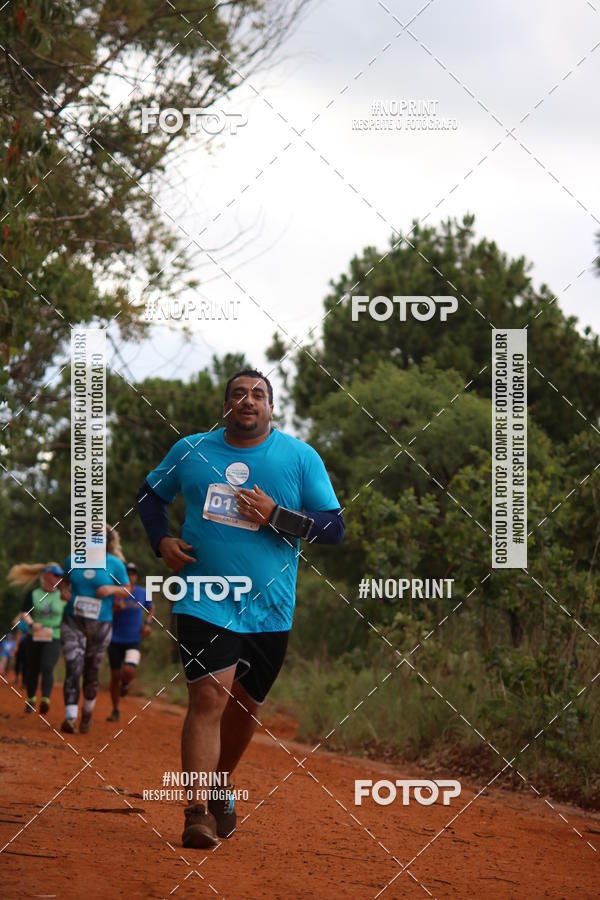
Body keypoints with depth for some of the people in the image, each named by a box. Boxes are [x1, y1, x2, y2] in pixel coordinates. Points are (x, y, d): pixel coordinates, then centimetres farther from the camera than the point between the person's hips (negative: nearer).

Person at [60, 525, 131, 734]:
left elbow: (126, 591, 6)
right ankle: (70, 718, -20)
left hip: (100, 625, 0)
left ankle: (87, 712, 32)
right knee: (73, 668, -14)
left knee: (91, 673, 8)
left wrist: (111, 589, -14)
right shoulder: (72, 561, 5)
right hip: (73, 622, 1)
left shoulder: (115, 565, -2)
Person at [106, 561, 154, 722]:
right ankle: (115, 711, 22)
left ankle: (125, 683, 15)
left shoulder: (142, 593, -1)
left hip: (134, 641, 0)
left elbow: (150, 608, 19)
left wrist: (148, 623, 2)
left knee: (129, 671, -23)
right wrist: (116, 608, -27)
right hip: (115, 640, 0)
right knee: (115, 676, 5)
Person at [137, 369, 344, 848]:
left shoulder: (301, 457, 1)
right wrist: (162, 540, 2)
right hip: (205, 602, -2)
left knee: (244, 707, 13)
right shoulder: (191, 450, 5)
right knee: (208, 699, -17)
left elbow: (334, 527, -1)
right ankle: (198, 813, -20)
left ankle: (221, 787, 39)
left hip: (270, 609, 2)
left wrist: (277, 517, -15)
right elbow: (151, 494, 21)